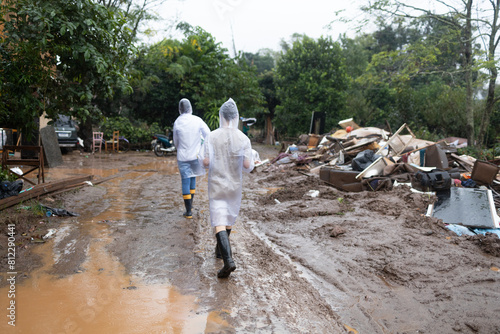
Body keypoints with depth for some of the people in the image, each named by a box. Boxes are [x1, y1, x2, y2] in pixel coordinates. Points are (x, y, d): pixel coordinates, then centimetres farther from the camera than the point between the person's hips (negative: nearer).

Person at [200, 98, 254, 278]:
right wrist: (250, 163, 11)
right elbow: (247, 166, -12)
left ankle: (228, 260, -17)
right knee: (230, 216, 22)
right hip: (234, 184, 2)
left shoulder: (212, 137, -11)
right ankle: (222, 247, 42)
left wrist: (203, 156, 9)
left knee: (219, 221, -4)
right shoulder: (243, 139, -9)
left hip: (216, 184, -2)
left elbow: (205, 162, -13)